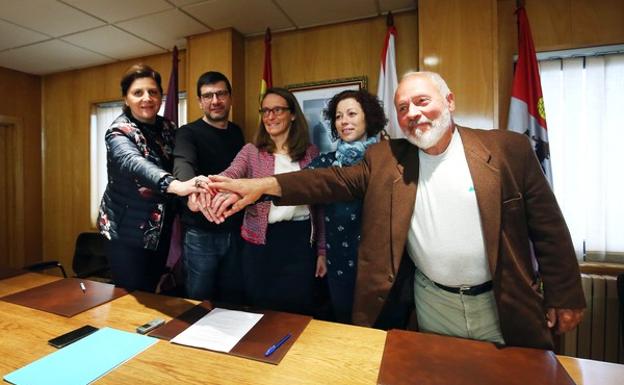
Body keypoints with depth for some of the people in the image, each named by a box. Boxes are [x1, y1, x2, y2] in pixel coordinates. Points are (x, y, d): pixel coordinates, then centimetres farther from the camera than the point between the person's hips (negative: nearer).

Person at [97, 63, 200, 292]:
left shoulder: (167, 127, 2)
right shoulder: (119, 132, -16)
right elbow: (133, 163, -38)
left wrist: (192, 191, -13)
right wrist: (176, 186, -57)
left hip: (160, 229, 5)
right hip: (128, 232, -5)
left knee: (151, 294, 19)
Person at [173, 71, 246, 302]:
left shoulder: (237, 133, 8)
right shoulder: (188, 133, -8)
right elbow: (183, 164, -28)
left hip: (235, 231, 5)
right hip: (201, 233, -4)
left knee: (233, 300, 18)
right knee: (200, 302, 10)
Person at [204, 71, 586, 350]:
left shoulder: (508, 149, -9)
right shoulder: (384, 158, -6)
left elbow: (548, 227, -4)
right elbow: (336, 180, -17)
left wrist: (564, 298, -1)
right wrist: (262, 185, -29)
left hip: (501, 304, 0)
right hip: (433, 304, 1)